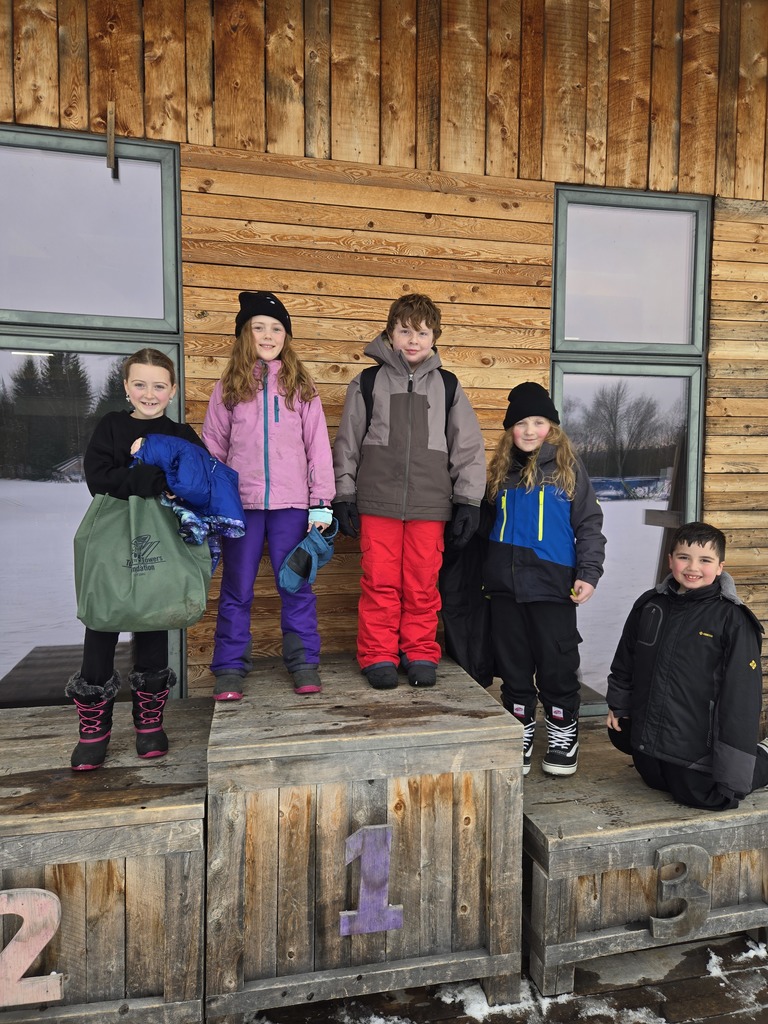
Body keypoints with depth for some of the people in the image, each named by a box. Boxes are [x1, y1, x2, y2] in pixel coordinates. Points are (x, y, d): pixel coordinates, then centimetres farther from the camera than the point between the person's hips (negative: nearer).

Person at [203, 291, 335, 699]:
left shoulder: (300, 386, 7)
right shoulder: (228, 387, 9)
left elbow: (318, 446, 3)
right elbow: (213, 448, 9)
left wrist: (321, 503, -3)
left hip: (291, 504, 0)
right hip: (239, 502, 1)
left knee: (295, 587, 5)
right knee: (236, 589, 7)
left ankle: (304, 665, 18)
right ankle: (230, 669, 19)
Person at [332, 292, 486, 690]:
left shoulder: (448, 386, 10)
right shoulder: (368, 382, 8)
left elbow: (469, 447, 9)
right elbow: (347, 444, 9)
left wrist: (468, 501, 4)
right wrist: (344, 496, 4)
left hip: (430, 505, 1)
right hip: (377, 503, -1)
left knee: (423, 584, 5)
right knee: (380, 583, 2)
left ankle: (421, 655, 20)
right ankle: (378, 657, 15)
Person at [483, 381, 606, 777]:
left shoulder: (568, 467, 2)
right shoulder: (501, 469, 11)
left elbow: (589, 523, 0)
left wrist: (588, 573, -8)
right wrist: (484, 573, 15)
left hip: (552, 584, -3)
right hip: (505, 586, 3)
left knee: (557, 665, 5)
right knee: (513, 666, 11)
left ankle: (563, 737, 26)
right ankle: (520, 738, 26)